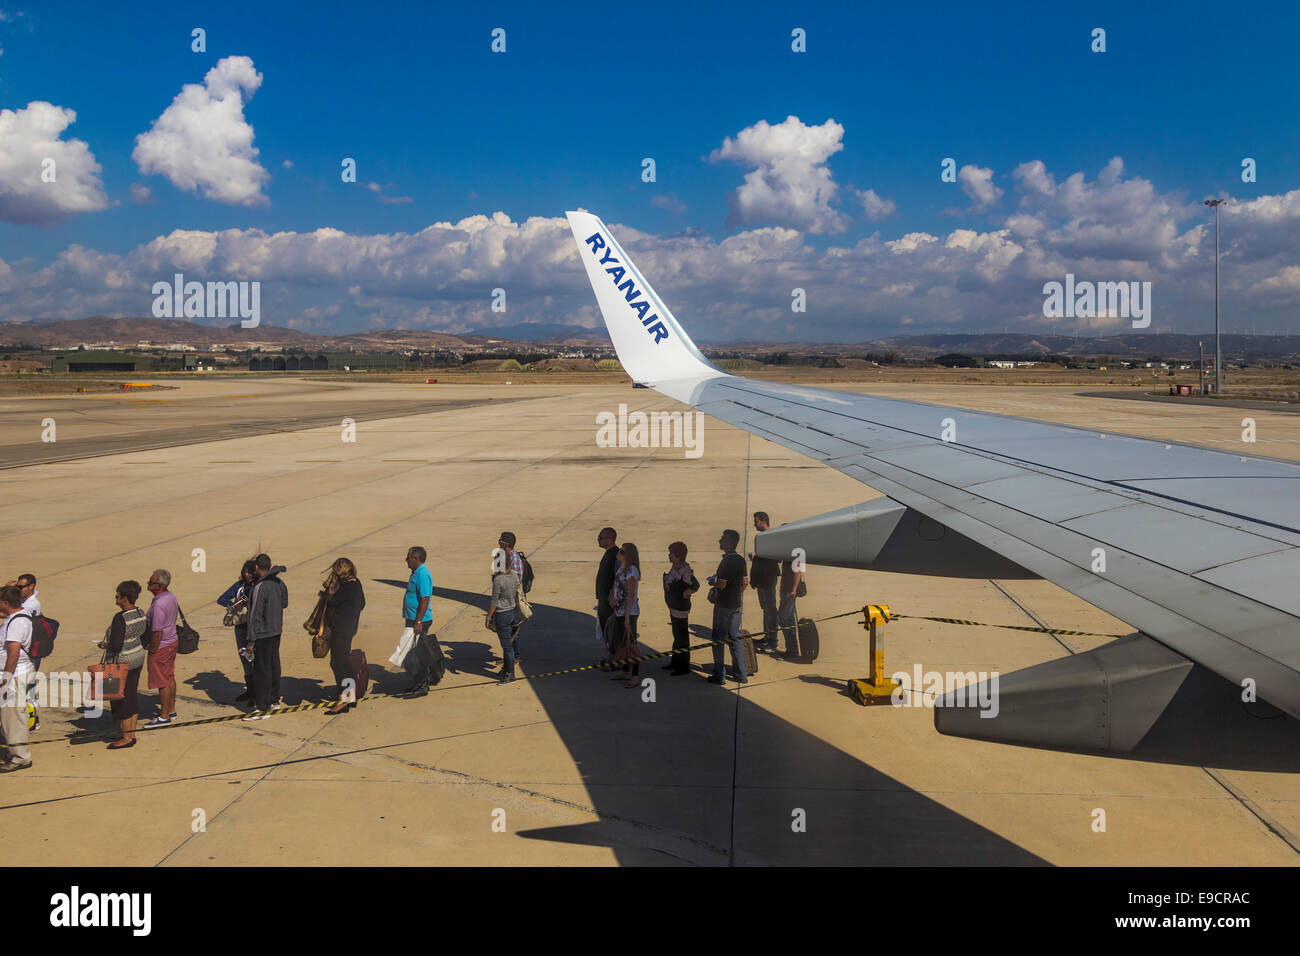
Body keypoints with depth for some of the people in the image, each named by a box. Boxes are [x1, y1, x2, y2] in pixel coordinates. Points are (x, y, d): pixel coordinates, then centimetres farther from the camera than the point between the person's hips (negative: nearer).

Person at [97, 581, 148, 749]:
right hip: (138, 658, 8)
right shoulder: (140, 613, 2)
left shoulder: (120, 618, -23)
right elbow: (144, 638, 10)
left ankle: (126, 738, 11)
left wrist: (105, 644, -6)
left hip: (122, 662, -8)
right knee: (132, 696, 15)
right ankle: (132, 734, 24)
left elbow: (115, 645, -25)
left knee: (121, 699, 3)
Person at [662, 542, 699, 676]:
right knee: (676, 635, 21)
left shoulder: (685, 571, -25)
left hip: (681, 607, -10)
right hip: (673, 606, 10)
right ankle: (675, 662, 35)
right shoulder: (674, 568, 3)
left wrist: (684, 595, -22)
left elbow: (695, 586, -35)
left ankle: (684, 666, 12)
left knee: (682, 637, 1)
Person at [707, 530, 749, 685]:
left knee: (718, 640, 3)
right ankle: (741, 675, 17)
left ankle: (719, 675, 7)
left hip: (723, 605, -8)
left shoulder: (726, 561, -20)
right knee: (735, 638, 15)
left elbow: (722, 584, -24)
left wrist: (712, 582, -5)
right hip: (736, 604, 8)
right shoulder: (740, 560, 5)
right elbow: (745, 582, 12)